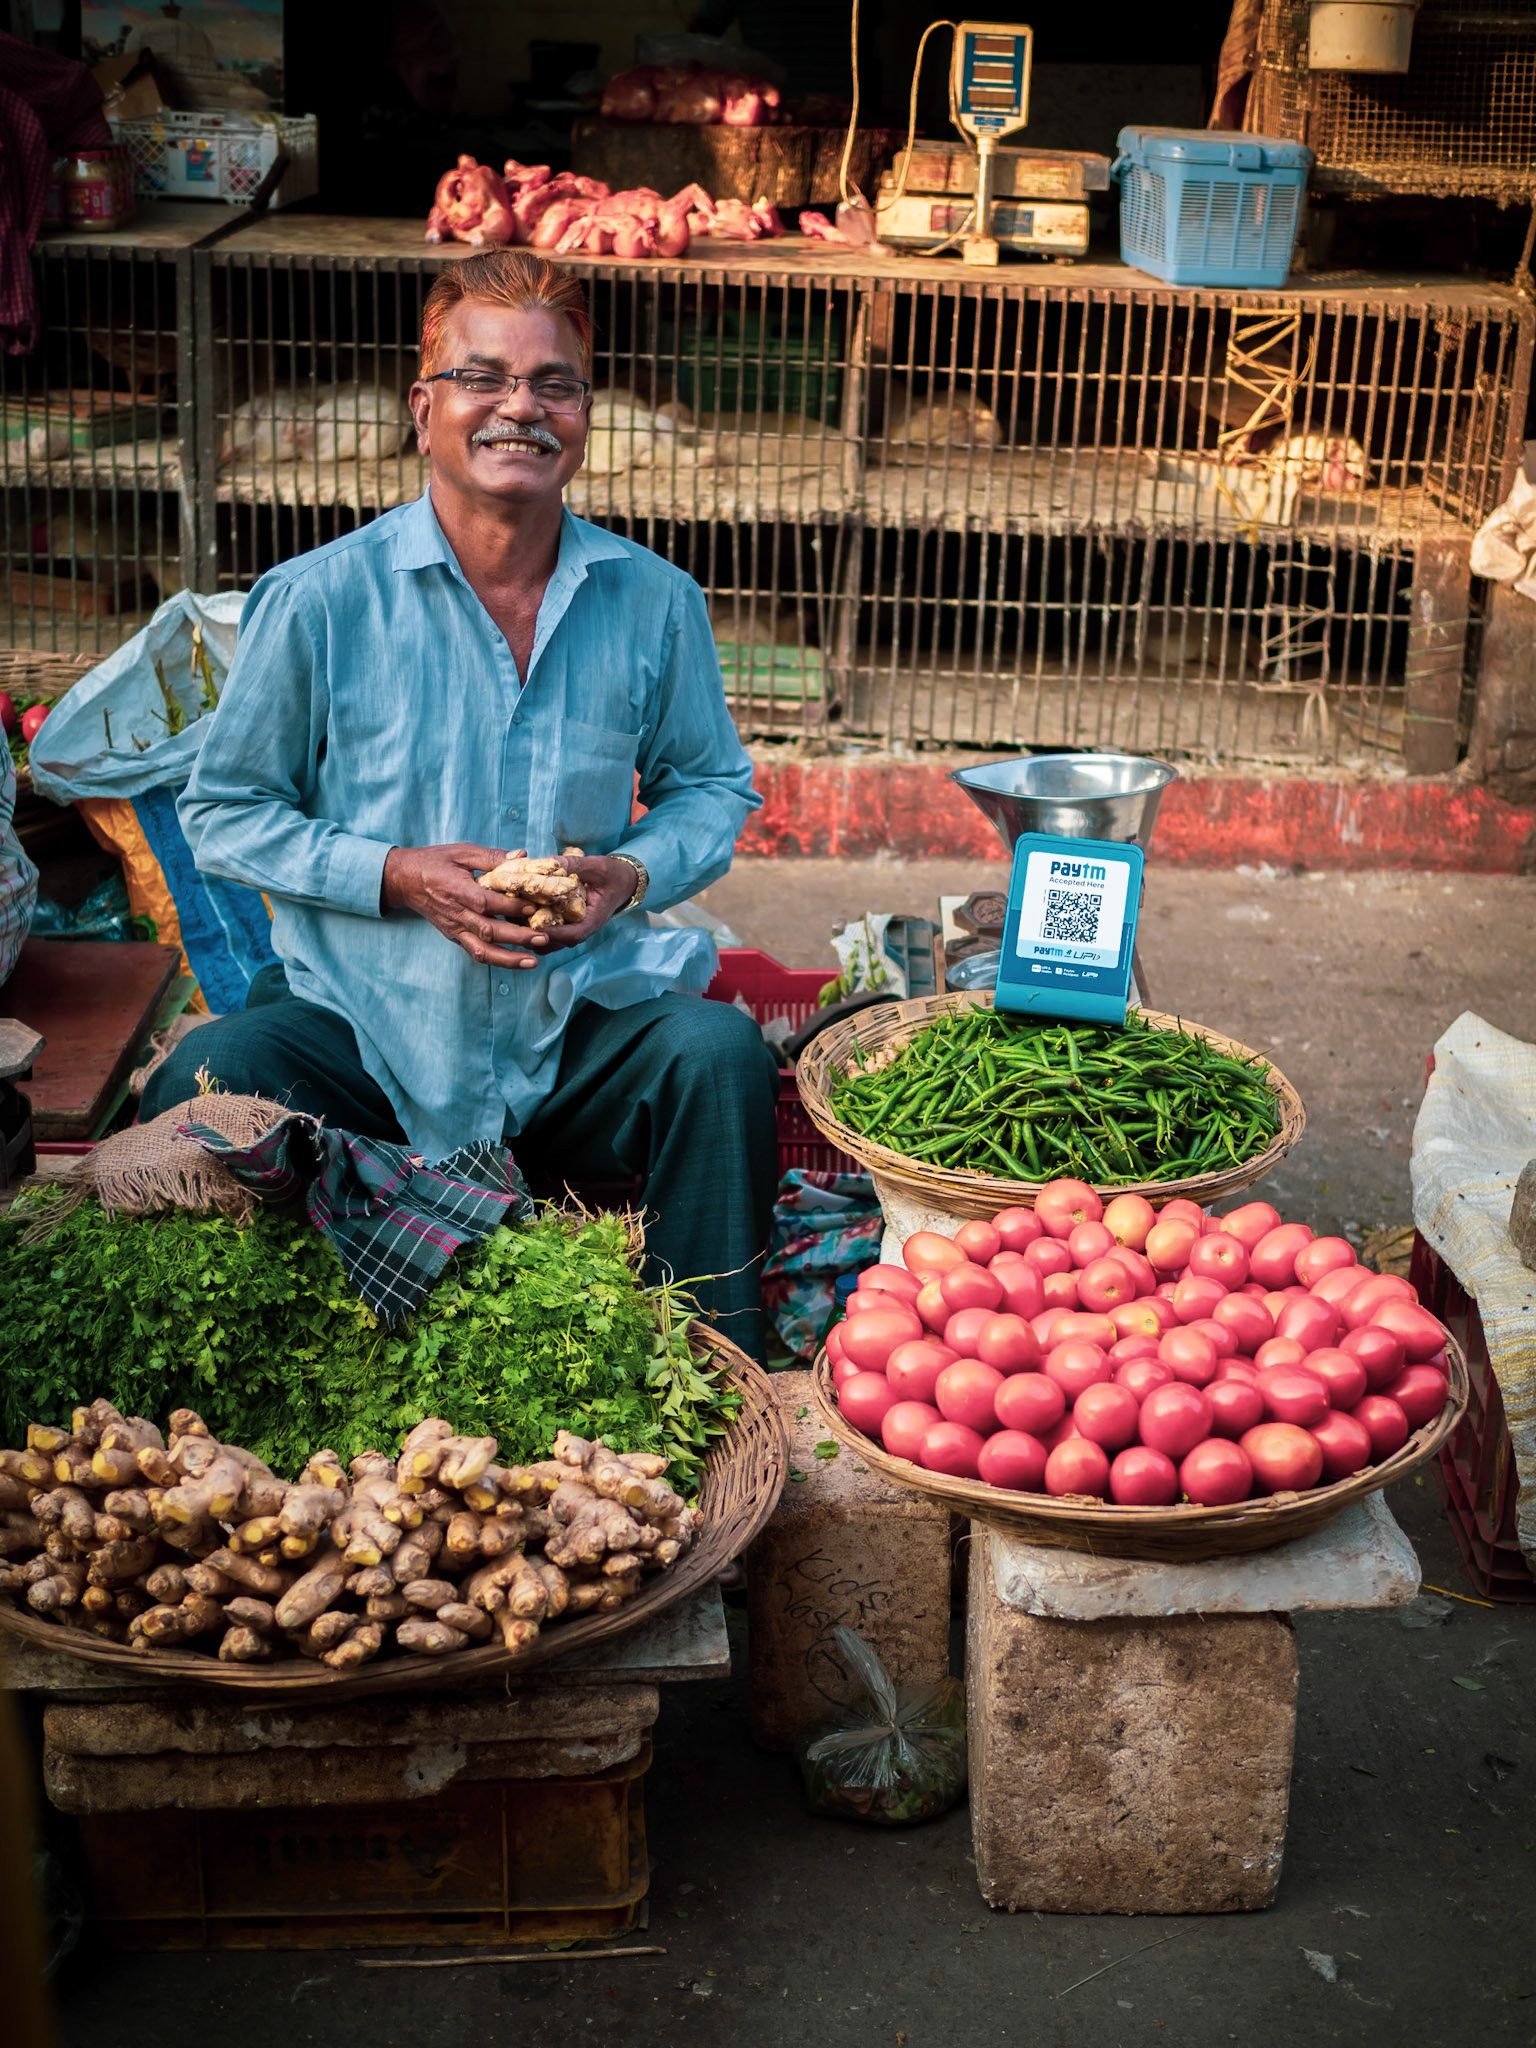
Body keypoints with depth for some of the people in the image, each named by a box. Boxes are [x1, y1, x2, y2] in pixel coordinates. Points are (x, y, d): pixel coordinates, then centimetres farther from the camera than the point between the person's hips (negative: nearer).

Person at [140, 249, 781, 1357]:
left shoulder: (654, 602, 3)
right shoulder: (318, 599, -4)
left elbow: (713, 788, 17)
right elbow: (226, 813, 3)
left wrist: (633, 873, -7)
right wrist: (397, 877, -13)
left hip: (583, 1016, 2)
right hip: (356, 1016, -1)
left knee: (721, 1055, -27)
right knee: (205, 1082, -28)